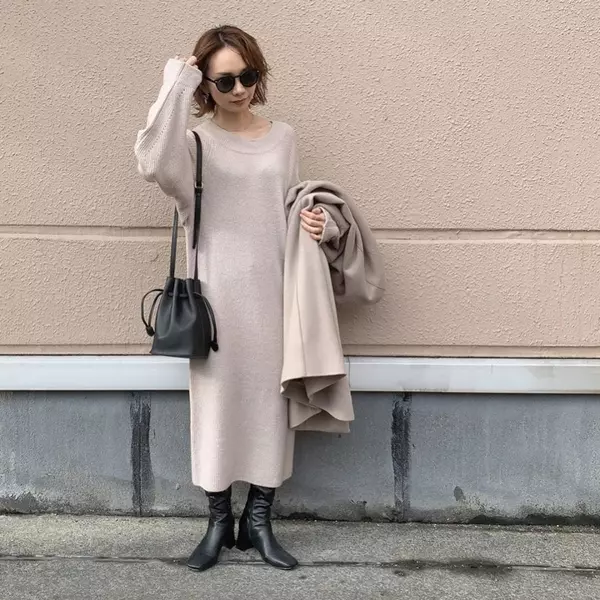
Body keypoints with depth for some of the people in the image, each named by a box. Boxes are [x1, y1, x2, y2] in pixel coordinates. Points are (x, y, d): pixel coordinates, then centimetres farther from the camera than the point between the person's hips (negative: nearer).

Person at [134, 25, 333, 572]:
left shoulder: (282, 138, 8)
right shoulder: (194, 142, -3)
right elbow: (154, 164, -26)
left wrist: (314, 224, -5)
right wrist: (176, 86, -19)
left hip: (272, 295, 3)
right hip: (217, 296, -2)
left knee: (270, 401, 8)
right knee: (217, 401, 6)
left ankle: (258, 521, 25)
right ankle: (219, 521, 25)